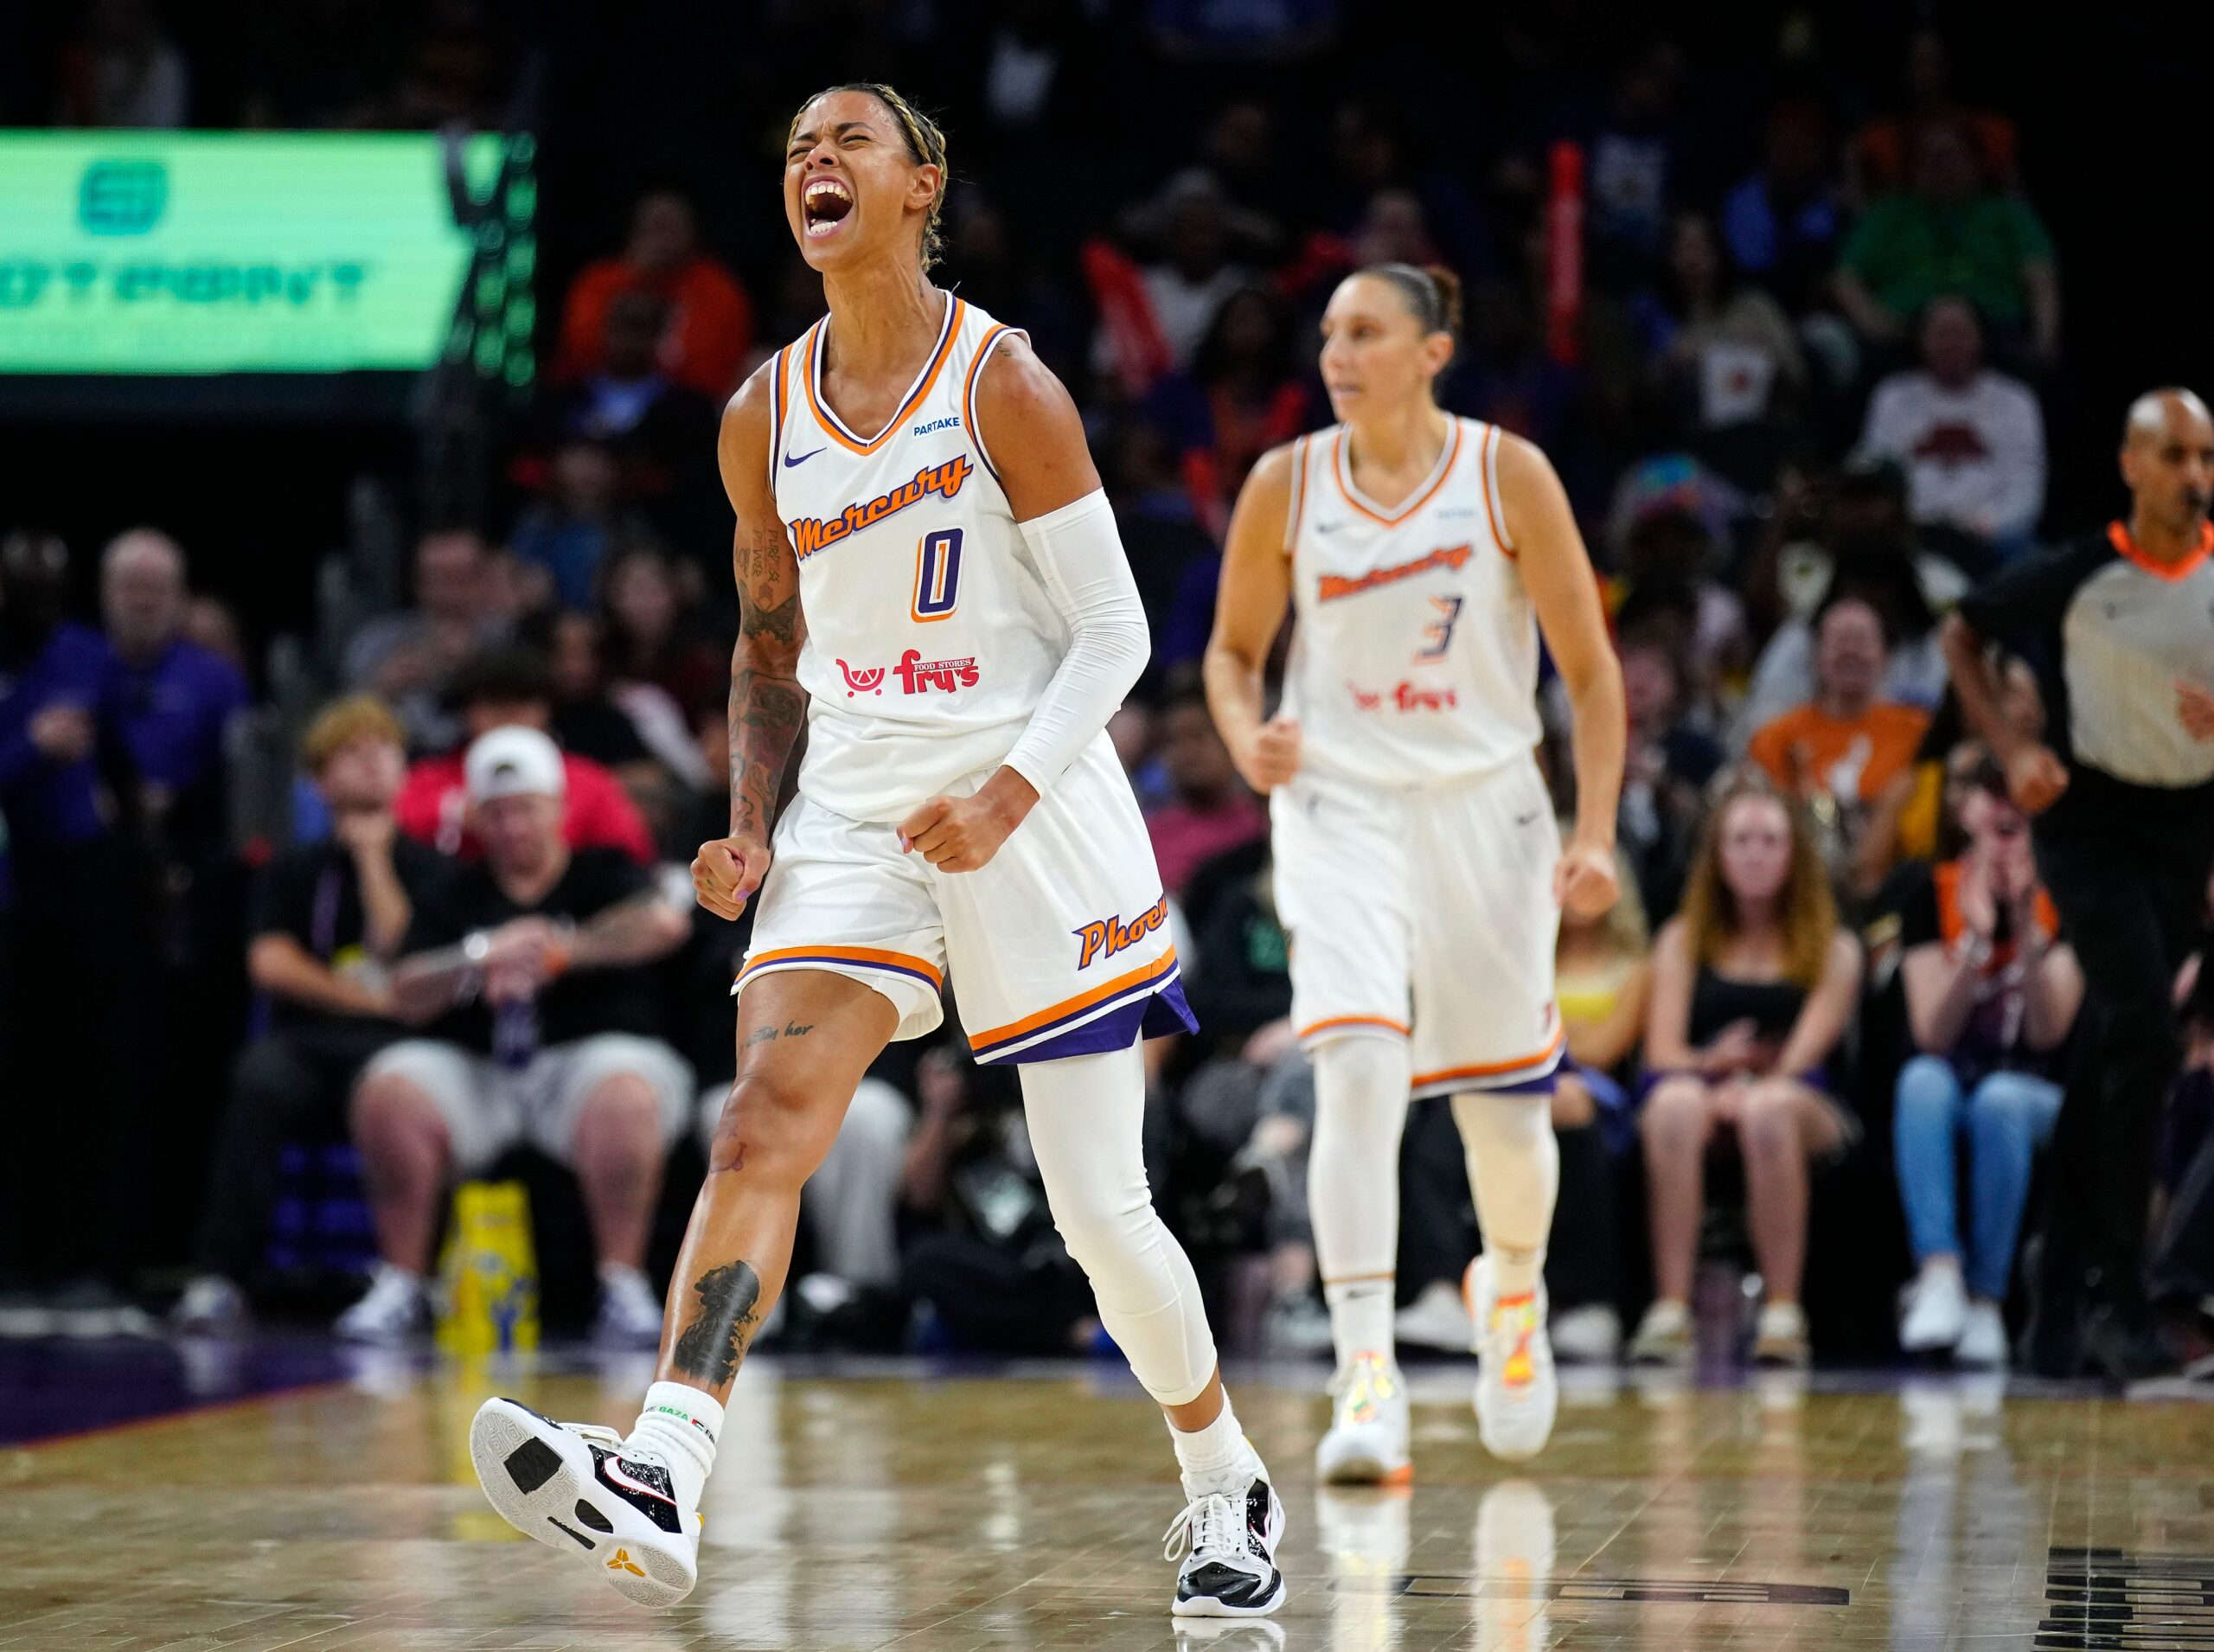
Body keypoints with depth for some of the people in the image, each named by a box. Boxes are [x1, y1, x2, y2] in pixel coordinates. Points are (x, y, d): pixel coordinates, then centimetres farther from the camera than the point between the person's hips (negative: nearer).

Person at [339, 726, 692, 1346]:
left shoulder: (602, 875, 13)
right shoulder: (458, 897, 20)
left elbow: (664, 922, -10)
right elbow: (407, 997, 7)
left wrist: (561, 949, -11)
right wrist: (480, 958, -10)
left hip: (585, 1057, -2)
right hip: (476, 1073, 3)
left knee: (624, 1092, -36)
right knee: (388, 1088, -26)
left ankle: (623, 1286, -29)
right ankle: (401, 1284, -17)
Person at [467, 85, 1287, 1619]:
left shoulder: (1004, 385, -8)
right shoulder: (765, 418, 7)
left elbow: (1113, 632, -7)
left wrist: (1010, 795, -20)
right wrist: (752, 827, 4)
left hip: (1036, 808, -4)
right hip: (856, 806, 4)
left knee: (1099, 1203, 1)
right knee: (766, 1115, -19)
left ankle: (1230, 1490, 25)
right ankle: (657, 1490, -33)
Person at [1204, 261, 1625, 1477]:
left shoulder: (1507, 476, -6)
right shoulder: (1286, 486, -2)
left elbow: (1590, 668, -1)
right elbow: (1233, 649, 12)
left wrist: (1595, 831, -8)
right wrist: (1247, 739, -10)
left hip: (1485, 805, 0)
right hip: (1341, 805, 0)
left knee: (1503, 1104, 9)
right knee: (1357, 1067, -21)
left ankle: (1513, 1292, 42)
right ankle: (1365, 1376, -24)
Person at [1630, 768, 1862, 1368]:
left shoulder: (1832, 949, 16)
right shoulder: (1683, 941, 20)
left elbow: (1804, 1052, 1)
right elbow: (1662, 1049, 7)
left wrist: (1749, 1088, -18)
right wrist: (1711, 1064, -15)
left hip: (1802, 1104, -1)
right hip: (1701, 1088, 1)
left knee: (1768, 1106, -39)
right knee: (1676, 1102, -37)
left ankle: (1783, 1313, -36)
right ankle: (1670, 1310, -40)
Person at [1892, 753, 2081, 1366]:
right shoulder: (1933, 894, 1)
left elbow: (2047, 1033, -11)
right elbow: (1933, 1034, -9)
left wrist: (2031, 932, -24)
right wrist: (1977, 938, -22)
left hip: (2033, 1091, -1)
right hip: (1947, 1089, 1)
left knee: (2000, 1099, -36)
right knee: (1923, 1078, -34)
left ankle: (1988, 1298, -32)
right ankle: (1939, 1269, -49)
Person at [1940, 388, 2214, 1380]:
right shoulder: (2075, 574, -7)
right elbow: (1962, 636, 7)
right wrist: (2012, 750, -5)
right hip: (2089, 815, -4)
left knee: (2105, 1056, 9)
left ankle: (2060, 1304, 17)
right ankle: (2114, 1294, -14)